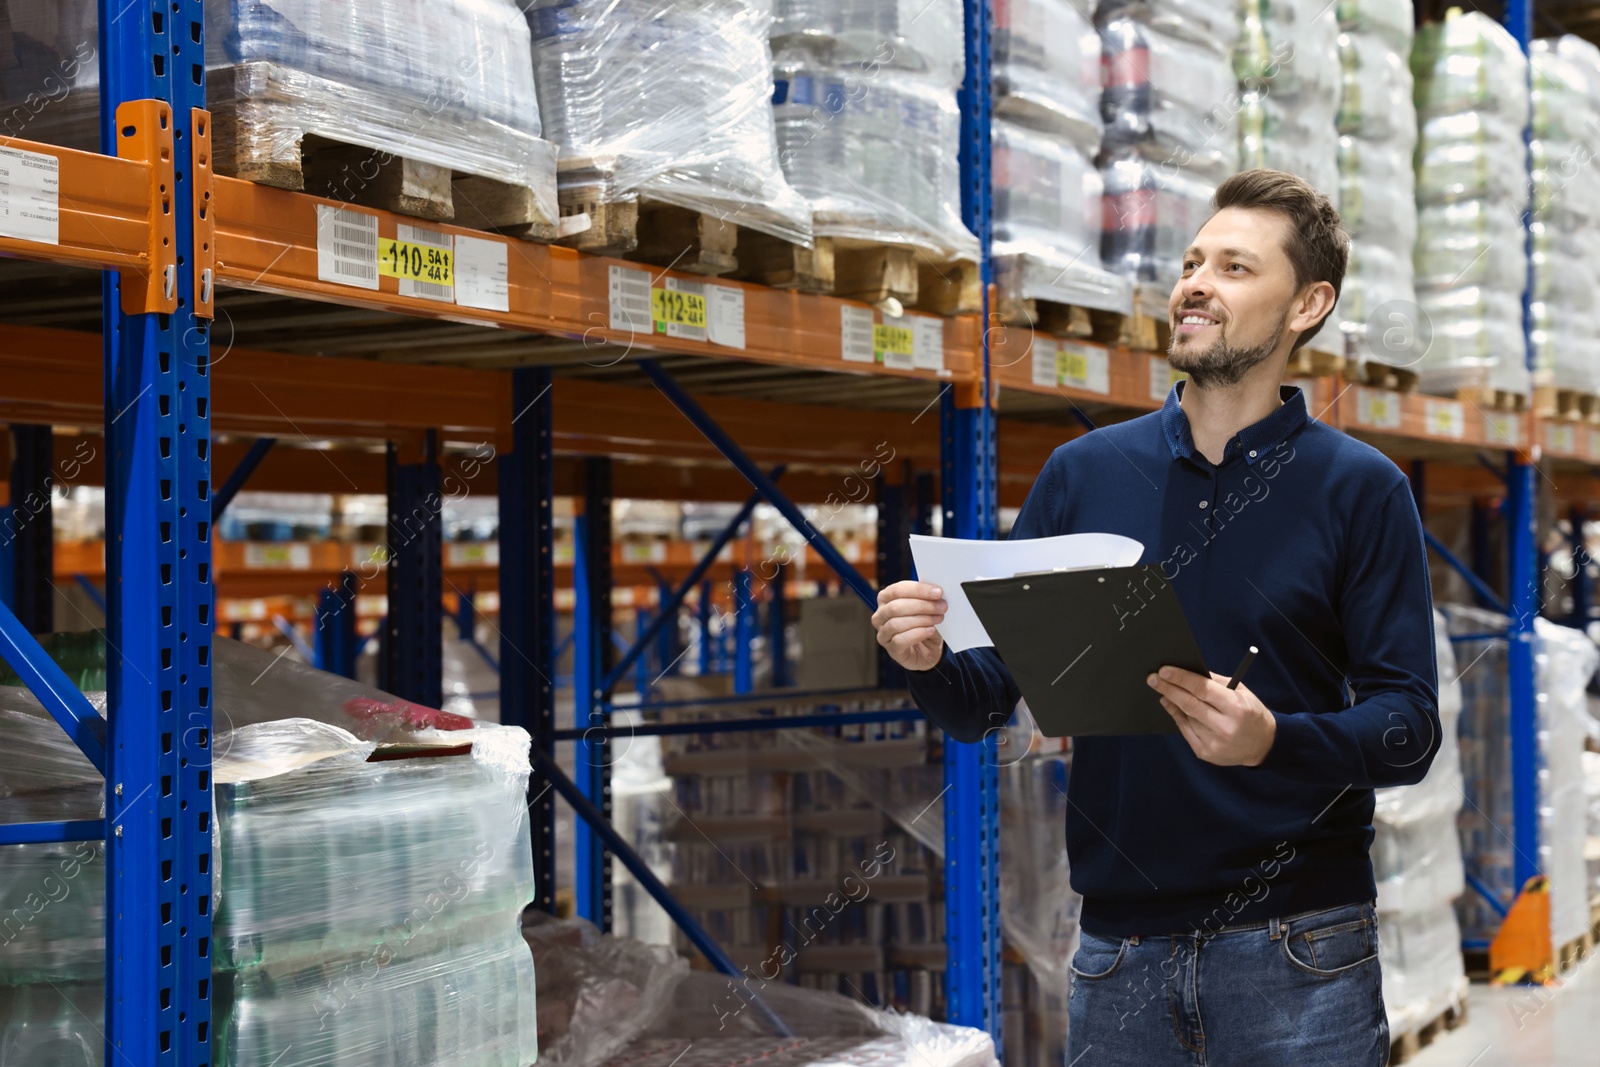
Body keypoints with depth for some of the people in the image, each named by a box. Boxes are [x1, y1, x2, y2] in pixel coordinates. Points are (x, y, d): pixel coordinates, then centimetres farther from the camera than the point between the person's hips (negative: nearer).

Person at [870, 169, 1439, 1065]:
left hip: (1296, 956, -2)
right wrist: (930, 661, -15)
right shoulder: (1083, 473, 7)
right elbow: (988, 702, 7)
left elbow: (1409, 729, -6)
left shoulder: (1360, 488, 0)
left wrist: (1274, 741, -24)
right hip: (1122, 948, 3)